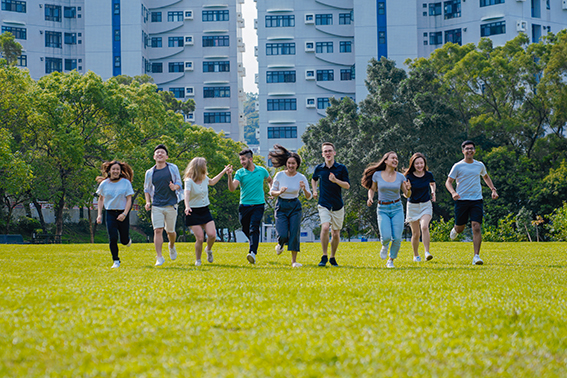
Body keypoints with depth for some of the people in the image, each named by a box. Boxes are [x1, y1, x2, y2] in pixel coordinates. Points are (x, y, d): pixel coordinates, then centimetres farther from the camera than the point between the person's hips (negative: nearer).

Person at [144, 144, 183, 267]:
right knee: (157, 230, -12)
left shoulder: (173, 168, 5)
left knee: (170, 231, 8)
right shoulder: (150, 173, 9)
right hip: (156, 206, 1)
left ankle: (172, 246, 42)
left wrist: (175, 186, -16)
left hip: (171, 205, -1)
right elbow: (147, 189, 18)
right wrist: (148, 202, 2)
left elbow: (179, 183, 8)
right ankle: (159, 258, -10)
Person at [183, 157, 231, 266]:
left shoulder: (204, 178, 6)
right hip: (193, 213, -5)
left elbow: (212, 182, 30)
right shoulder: (189, 181, -15)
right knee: (200, 238, -10)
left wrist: (224, 171, 35)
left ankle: (208, 249, 23)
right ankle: (198, 260, 13)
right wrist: (187, 206, -49)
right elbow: (187, 194, -31)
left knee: (212, 235, -11)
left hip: (205, 211, 5)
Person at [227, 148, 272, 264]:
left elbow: (269, 180, 27)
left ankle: (252, 253, -29)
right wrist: (229, 176, -27)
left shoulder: (262, 171, 5)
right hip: (244, 206, 2)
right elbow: (232, 188, -13)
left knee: (254, 228, -19)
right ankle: (254, 244, 40)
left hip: (258, 205, -2)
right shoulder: (240, 173, 0)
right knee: (246, 229, 9)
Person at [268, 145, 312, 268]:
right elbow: (272, 192, 2)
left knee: (295, 234, -7)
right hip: (281, 206, -1)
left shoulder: (301, 178, -5)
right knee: (283, 235, -12)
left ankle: (294, 261, 3)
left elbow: (309, 197, -3)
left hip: (295, 207, 1)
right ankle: (280, 245, 25)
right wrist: (279, 192, -20)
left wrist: (304, 189, -25)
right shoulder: (279, 175, -6)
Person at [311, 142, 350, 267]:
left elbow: (347, 186, -5)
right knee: (325, 228, -23)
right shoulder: (319, 168, 4)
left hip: (338, 206, 0)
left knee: (336, 234, 6)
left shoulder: (341, 168, -2)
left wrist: (336, 180, -20)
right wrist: (314, 191, 11)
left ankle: (333, 257, 27)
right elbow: (314, 179, 26)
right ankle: (324, 256, -12)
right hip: (324, 205, 0)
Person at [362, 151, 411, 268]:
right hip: (383, 209, -1)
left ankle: (391, 261, 18)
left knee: (397, 238, -6)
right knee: (386, 237, -17)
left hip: (397, 208, 2)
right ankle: (385, 246, 22)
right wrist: (370, 198, -9)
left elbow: (407, 195, 8)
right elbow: (372, 189, 11)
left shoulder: (400, 177, 1)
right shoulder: (377, 175, -2)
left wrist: (408, 189, -15)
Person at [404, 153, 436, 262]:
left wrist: (433, 192, 5)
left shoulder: (428, 175, -3)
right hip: (412, 206, 0)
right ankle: (416, 255, 24)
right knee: (415, 233, 4)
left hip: (426, 205, 1)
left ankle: (427, 252, -24)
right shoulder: (409, 176, -11)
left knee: (424, 227, -25)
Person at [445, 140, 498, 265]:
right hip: (461, 200, -1)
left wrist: (493, 189, 19)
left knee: (476, 227, -13)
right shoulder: (458, 166, -1)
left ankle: (476, 256, -14)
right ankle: (455, 229, 48)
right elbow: (448, 182, 0)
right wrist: (453, 192, -19)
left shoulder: (480, 165, 10)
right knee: (460, 228, 8)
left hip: (476, 200, 1)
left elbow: (486, 177, 30)